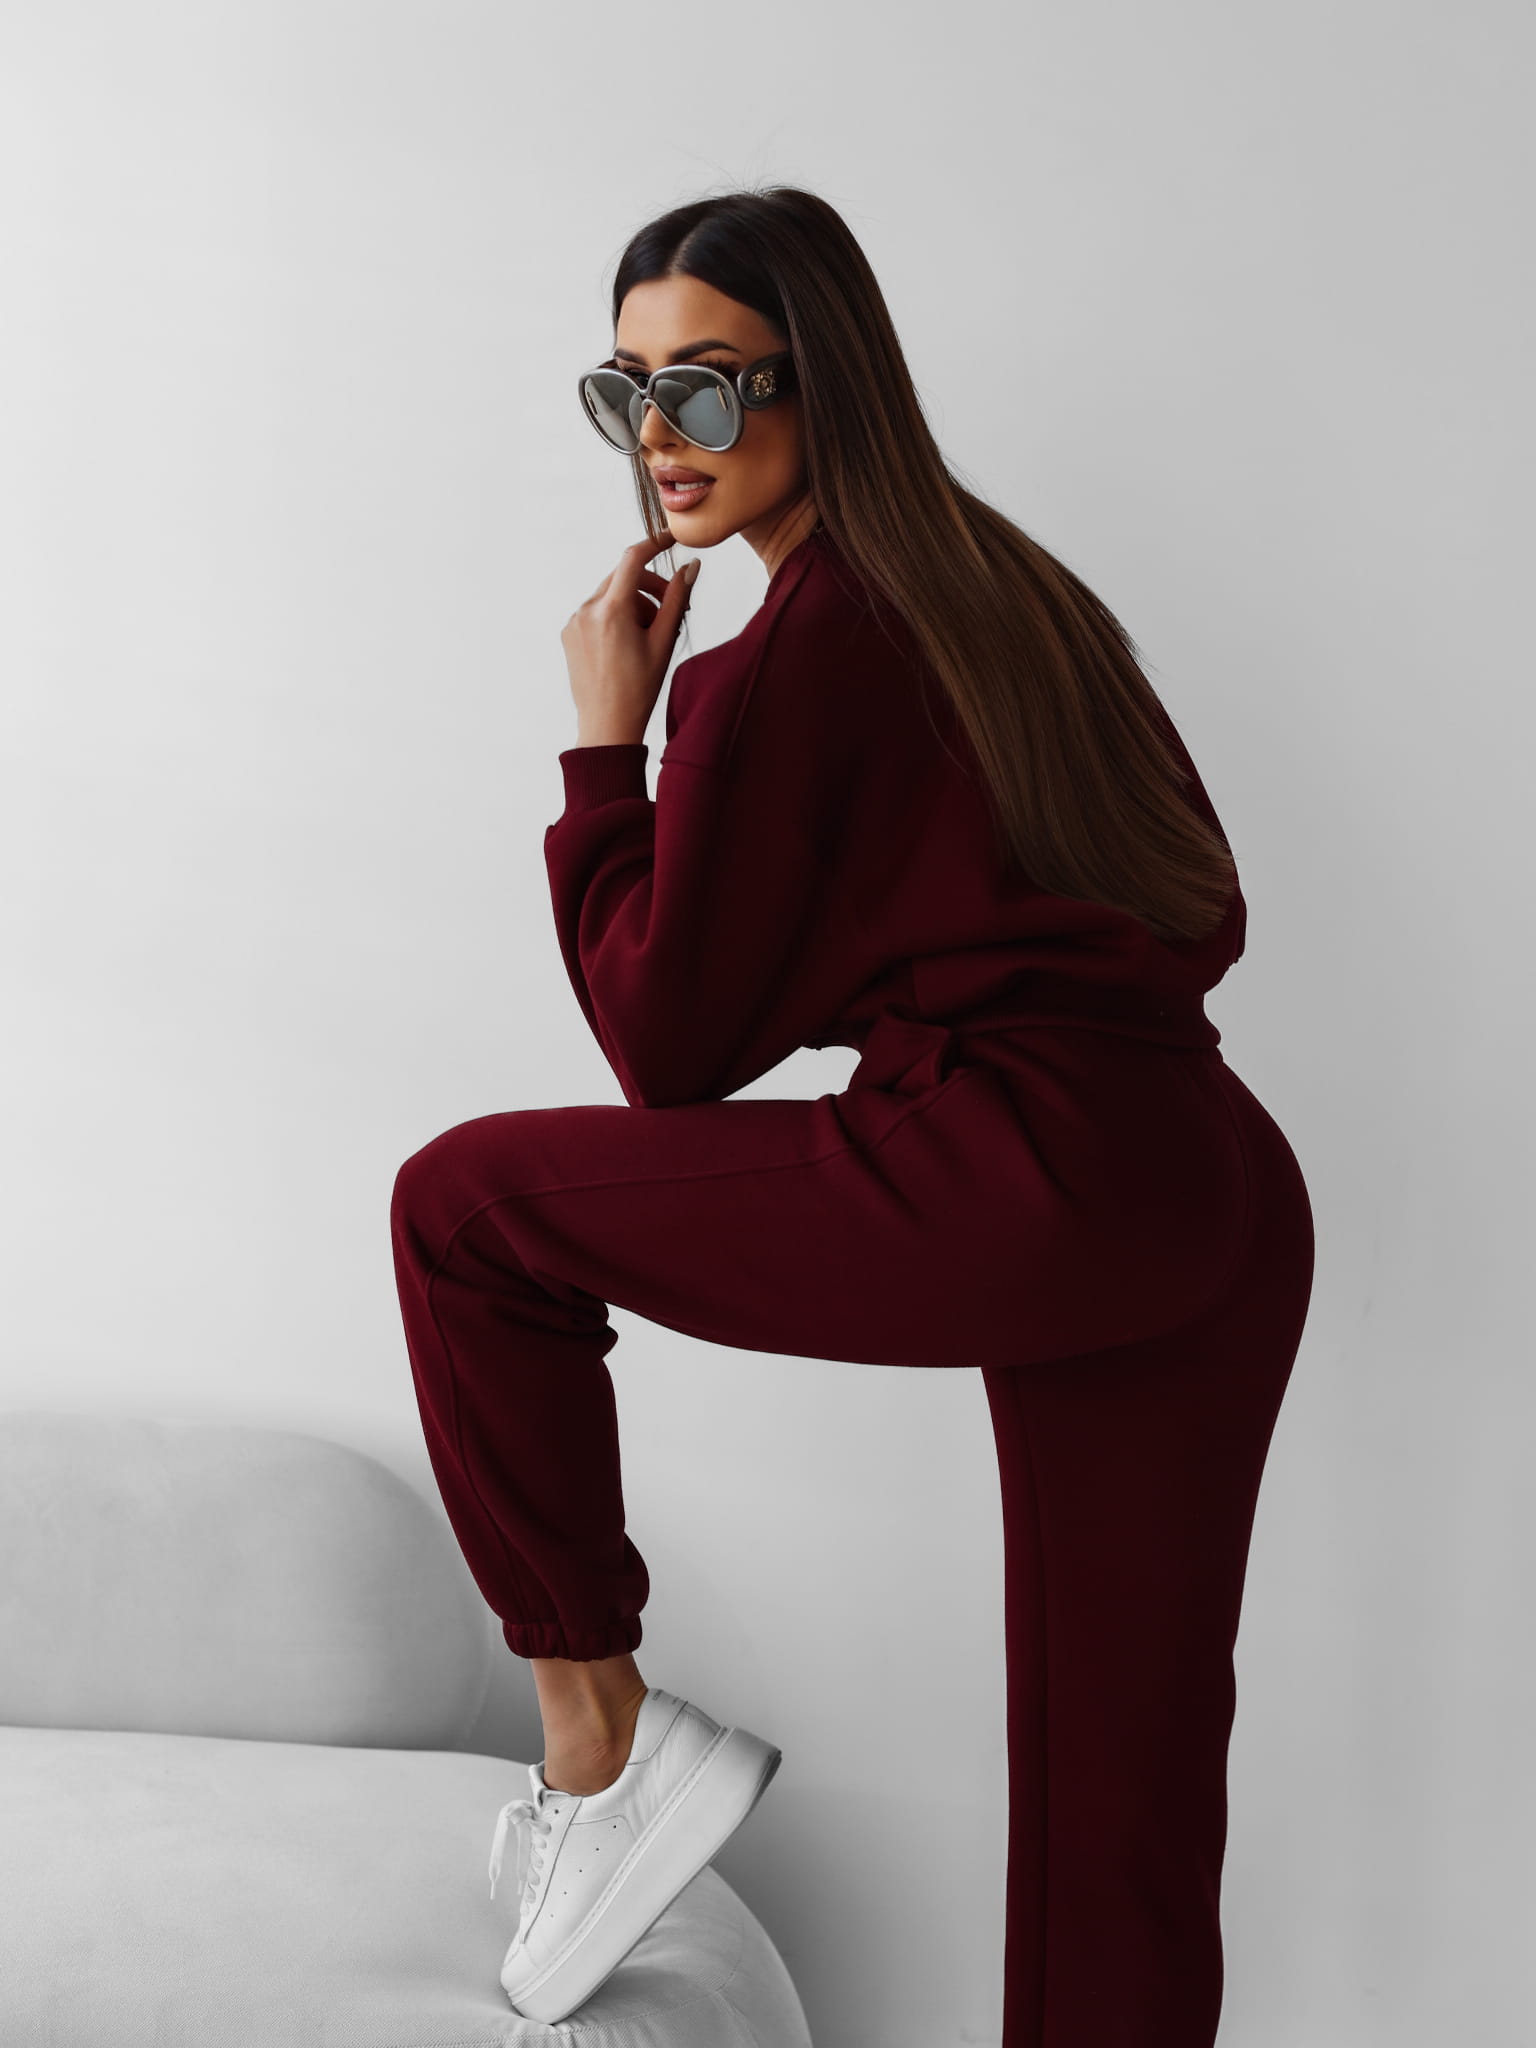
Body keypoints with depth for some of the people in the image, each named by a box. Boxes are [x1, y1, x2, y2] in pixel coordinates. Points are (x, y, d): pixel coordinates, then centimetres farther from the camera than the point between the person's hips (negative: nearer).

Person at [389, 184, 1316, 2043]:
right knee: (1118, 1830, 14)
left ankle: (597, 1743, 6)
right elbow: (1200, 912, 23)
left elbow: (666, 1041, -2)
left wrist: (606, 738, 4)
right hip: (1232, 1205, 9)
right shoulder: (1003, 582, 18)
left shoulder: (788, 656, -7)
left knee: (463, 1208, 2)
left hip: (1036, 1189, -9)